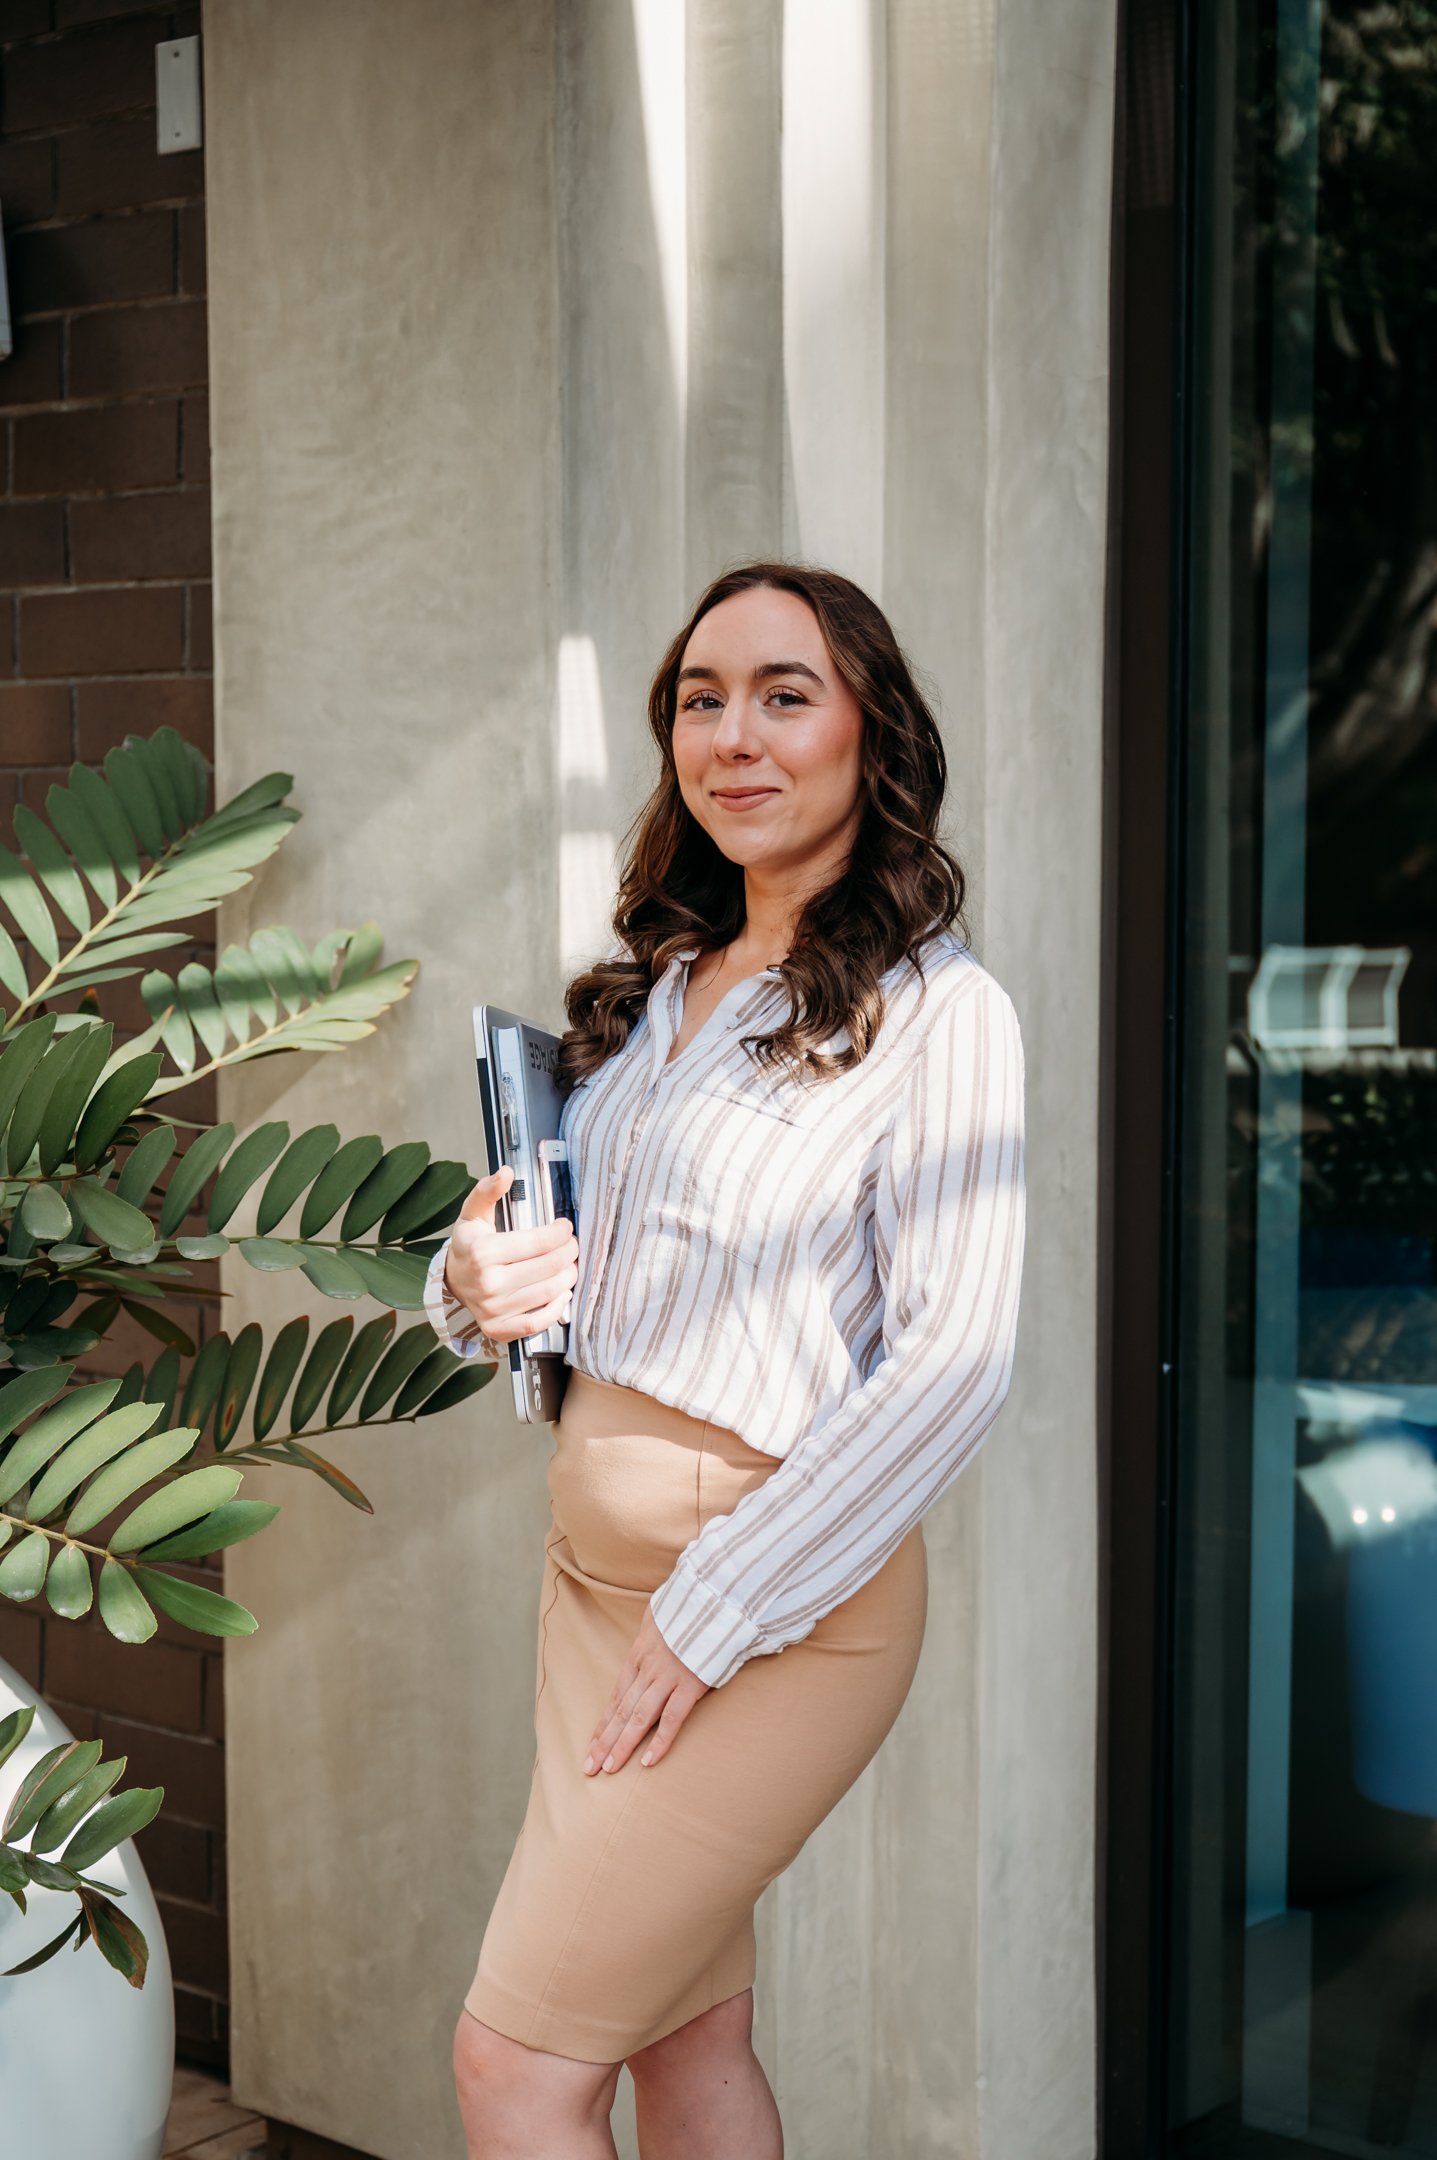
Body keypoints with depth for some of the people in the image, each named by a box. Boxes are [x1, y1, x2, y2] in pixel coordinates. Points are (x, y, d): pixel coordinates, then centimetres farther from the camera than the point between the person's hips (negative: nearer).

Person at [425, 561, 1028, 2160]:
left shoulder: (936, 1009, -10)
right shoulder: (655, 990, 11)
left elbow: (954, 1365, -17)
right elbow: (564, 1261, 18)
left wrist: (714, 1613, -17)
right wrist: (474, 1285, -7)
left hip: (779, 1588, -7)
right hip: (591, 1551, 7)